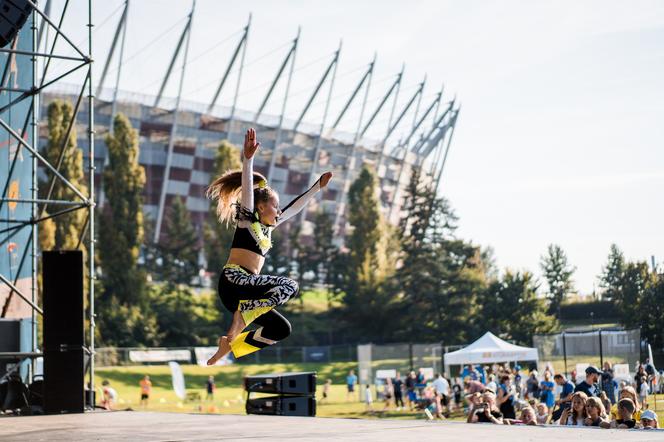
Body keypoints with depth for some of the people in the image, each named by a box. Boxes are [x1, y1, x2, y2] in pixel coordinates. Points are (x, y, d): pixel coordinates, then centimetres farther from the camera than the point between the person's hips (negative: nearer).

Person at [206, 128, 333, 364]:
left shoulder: (267, 227, 24)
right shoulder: (248, 219, 4)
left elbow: (294, 207, 31)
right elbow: (247, 188, -11)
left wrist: (317, 187, 35)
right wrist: (248, 158, -24)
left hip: (247, 291, 9)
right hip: (234, 280, -9)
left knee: (281, 328, 5)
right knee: (290, 286, -23)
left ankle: (229, 346, 5)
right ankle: (241, 316, -22)